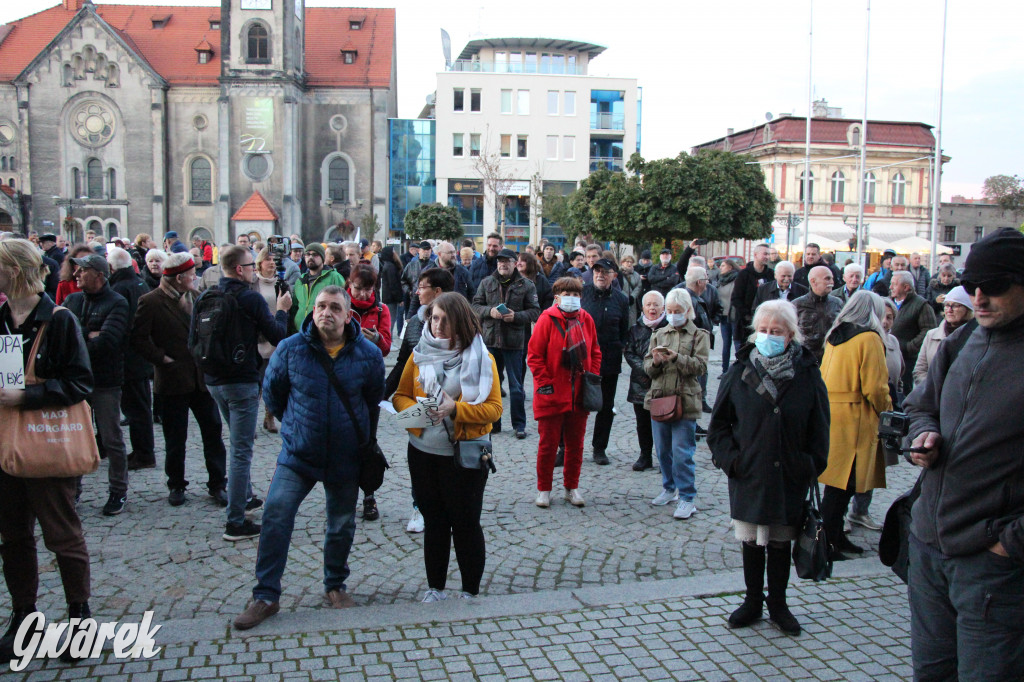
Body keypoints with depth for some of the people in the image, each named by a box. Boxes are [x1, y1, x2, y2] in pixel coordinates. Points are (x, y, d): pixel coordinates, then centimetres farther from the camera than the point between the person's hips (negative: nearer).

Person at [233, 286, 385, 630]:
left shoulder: (368, 354, -7)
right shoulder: (290, 349, -9)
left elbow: (374, 399, 10)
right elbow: (272, 392, 8)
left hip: (346, 457, 1)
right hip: (298, 453, -1)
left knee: (342, 526, 12)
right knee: (275, 515, -12)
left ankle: (335, 586, 34)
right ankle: (266, 596, 2)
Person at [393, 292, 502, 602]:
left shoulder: (480, 358, -6)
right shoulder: (420, 355, 5)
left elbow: (494, 408, -10)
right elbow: (400, 396, 7)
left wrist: (455, 409, -23)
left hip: (465, 454, -3)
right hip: (423, 452, 4)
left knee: (466, 523, 5)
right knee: (434, 522, 15)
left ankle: (470, 592, 21)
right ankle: (435, 588, 29)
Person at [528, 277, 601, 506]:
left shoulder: (586, 320, 5)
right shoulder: (547, 319, -8)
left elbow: (595, 352, 14)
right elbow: (534, 355, -8)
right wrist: (544, 383, -13)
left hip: (579, 395, 4)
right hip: (552, 394, -4)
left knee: (576, 444, 12)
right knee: (548, 444, 4)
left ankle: (572, 488, 26)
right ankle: (544, 490, 17)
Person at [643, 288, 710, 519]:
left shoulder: (699, 335, 1)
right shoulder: (659, 334, 11)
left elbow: (700, 366, -11)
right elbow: (647, 367, 8)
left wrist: (676, 358, -24)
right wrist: (655, 362, -14)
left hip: (685, 401, -4)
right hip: (658, 398, 4)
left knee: (682, 452, -6)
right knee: (663, 450, 13)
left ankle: (687, 498, 3)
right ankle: (669, 488, 31)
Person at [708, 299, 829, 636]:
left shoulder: (807, 374, -3)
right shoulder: (741, 371, -3)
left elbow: (819, 429, 4)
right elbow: (719, 422, 4)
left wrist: (811, 467, -3)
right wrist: (729, 458, -6)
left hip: (789, 478, 0)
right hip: (748, 475, 1)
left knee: (780, 542, 11)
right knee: (751, 541, 12)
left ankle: (777, 604, 28)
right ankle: (753, 601, 28)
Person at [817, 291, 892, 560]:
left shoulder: (835, 336, 13)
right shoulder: (869, 338, -10)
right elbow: (875, 388, -14)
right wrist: (886, 408, 4)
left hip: (830, 413, 8)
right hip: (853, 419, -8)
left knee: (837, 482, 15)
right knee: (842, 485, -2)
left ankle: (836, 536, 24)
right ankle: (827, 543, 2)